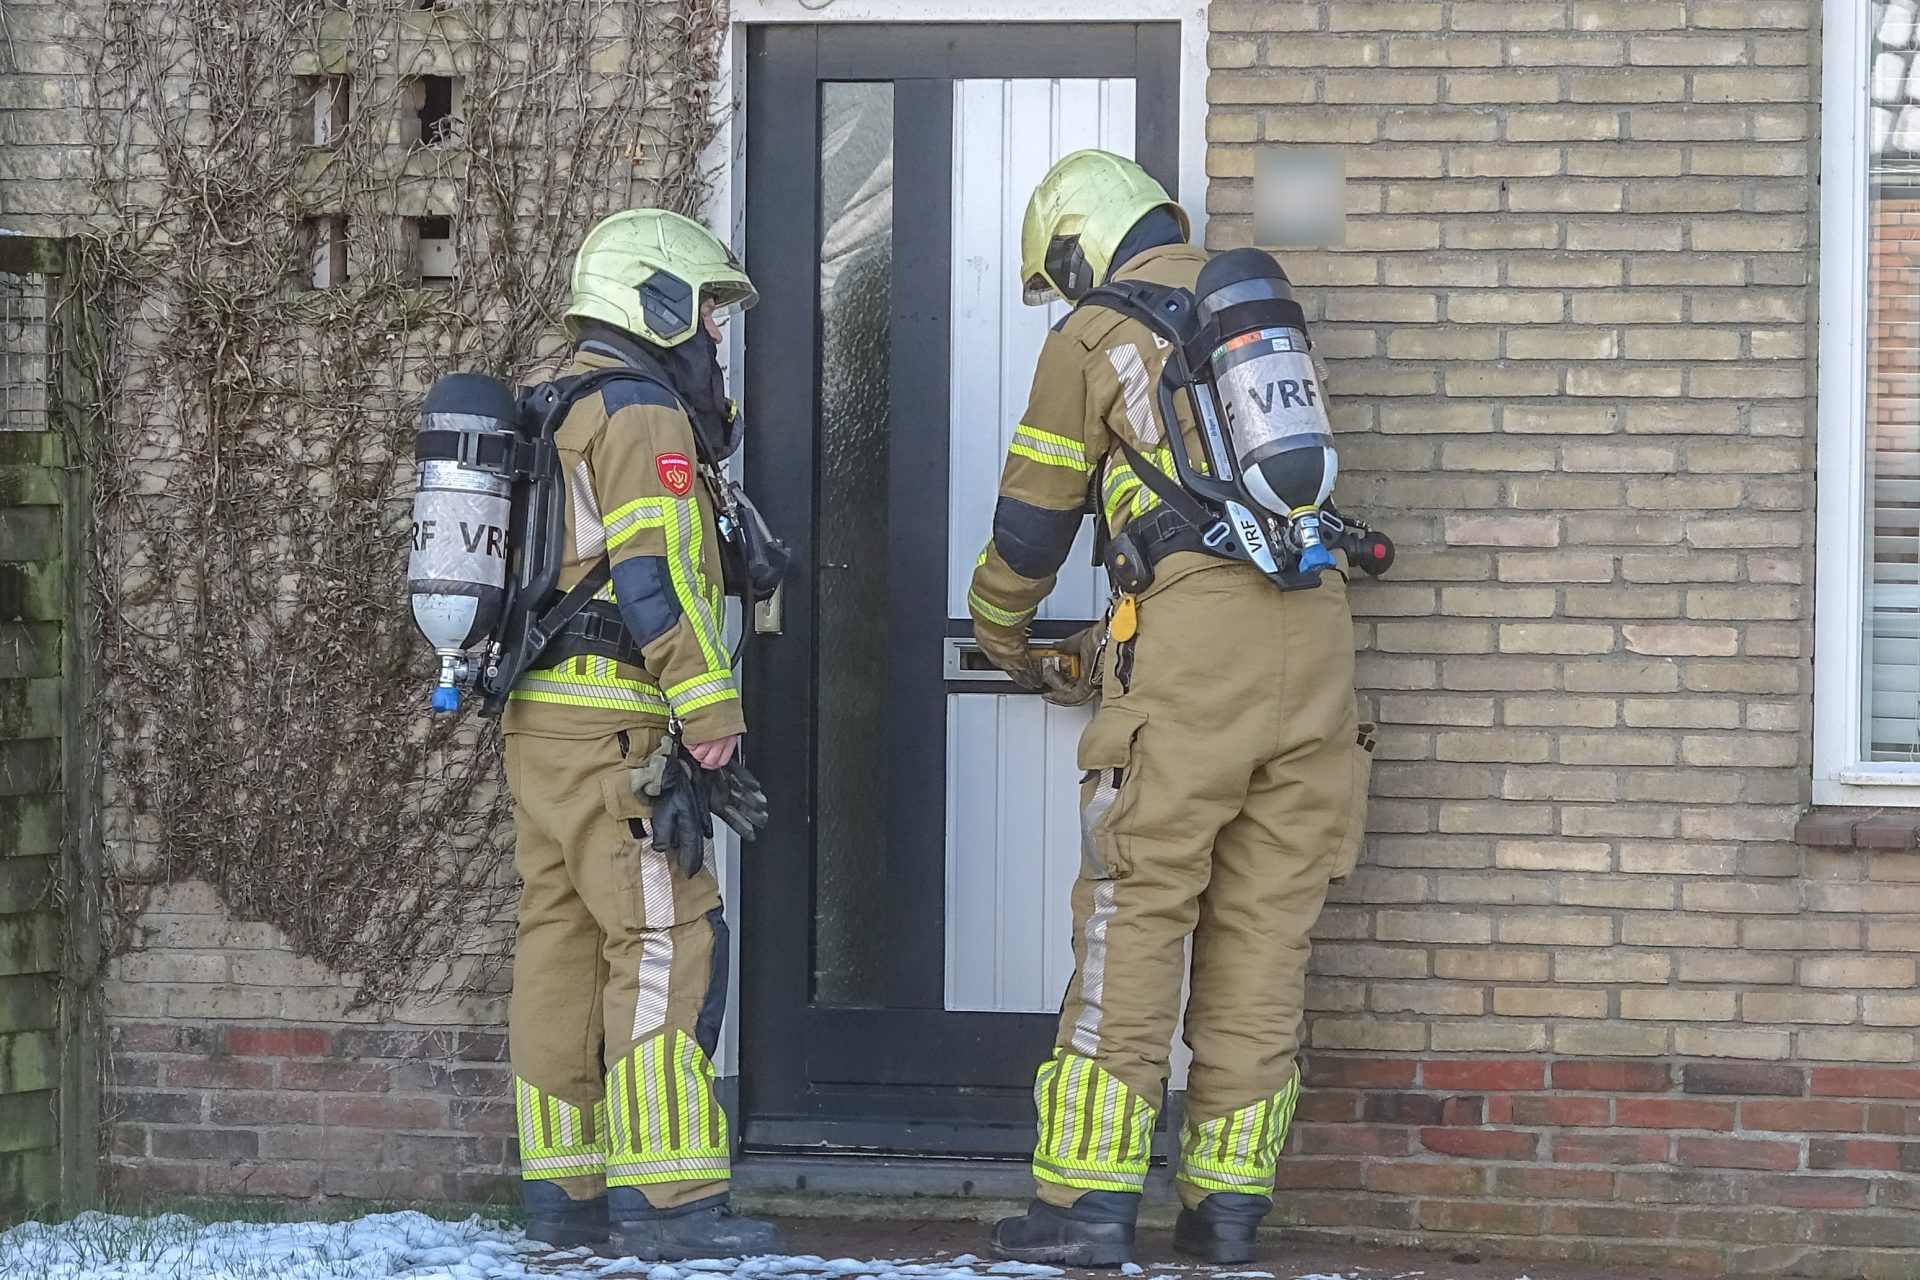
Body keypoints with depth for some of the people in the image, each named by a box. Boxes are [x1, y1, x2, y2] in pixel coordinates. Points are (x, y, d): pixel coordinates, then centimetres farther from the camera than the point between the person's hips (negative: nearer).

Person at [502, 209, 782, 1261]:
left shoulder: (557, 415, 21)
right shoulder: (643, 414, -10)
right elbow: (654, 578, -18)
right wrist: (712, 709, -17)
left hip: (538, 720, 10)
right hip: (613, 729, -10)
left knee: (563, 942, 10)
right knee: (669, 944, -11)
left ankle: (563, 1192, 13)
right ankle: (666, 1200, -15)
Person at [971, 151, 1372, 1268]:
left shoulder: (1091, 338, 5)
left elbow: (1032, 522, 12)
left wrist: (1005, 641, 32)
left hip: (1196, 632, -5)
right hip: (1315, 629, 5)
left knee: (1135, 918, -2)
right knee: (1266, 927, 7)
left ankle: (1091, 1200, -3)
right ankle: (1230, 1199, 9)